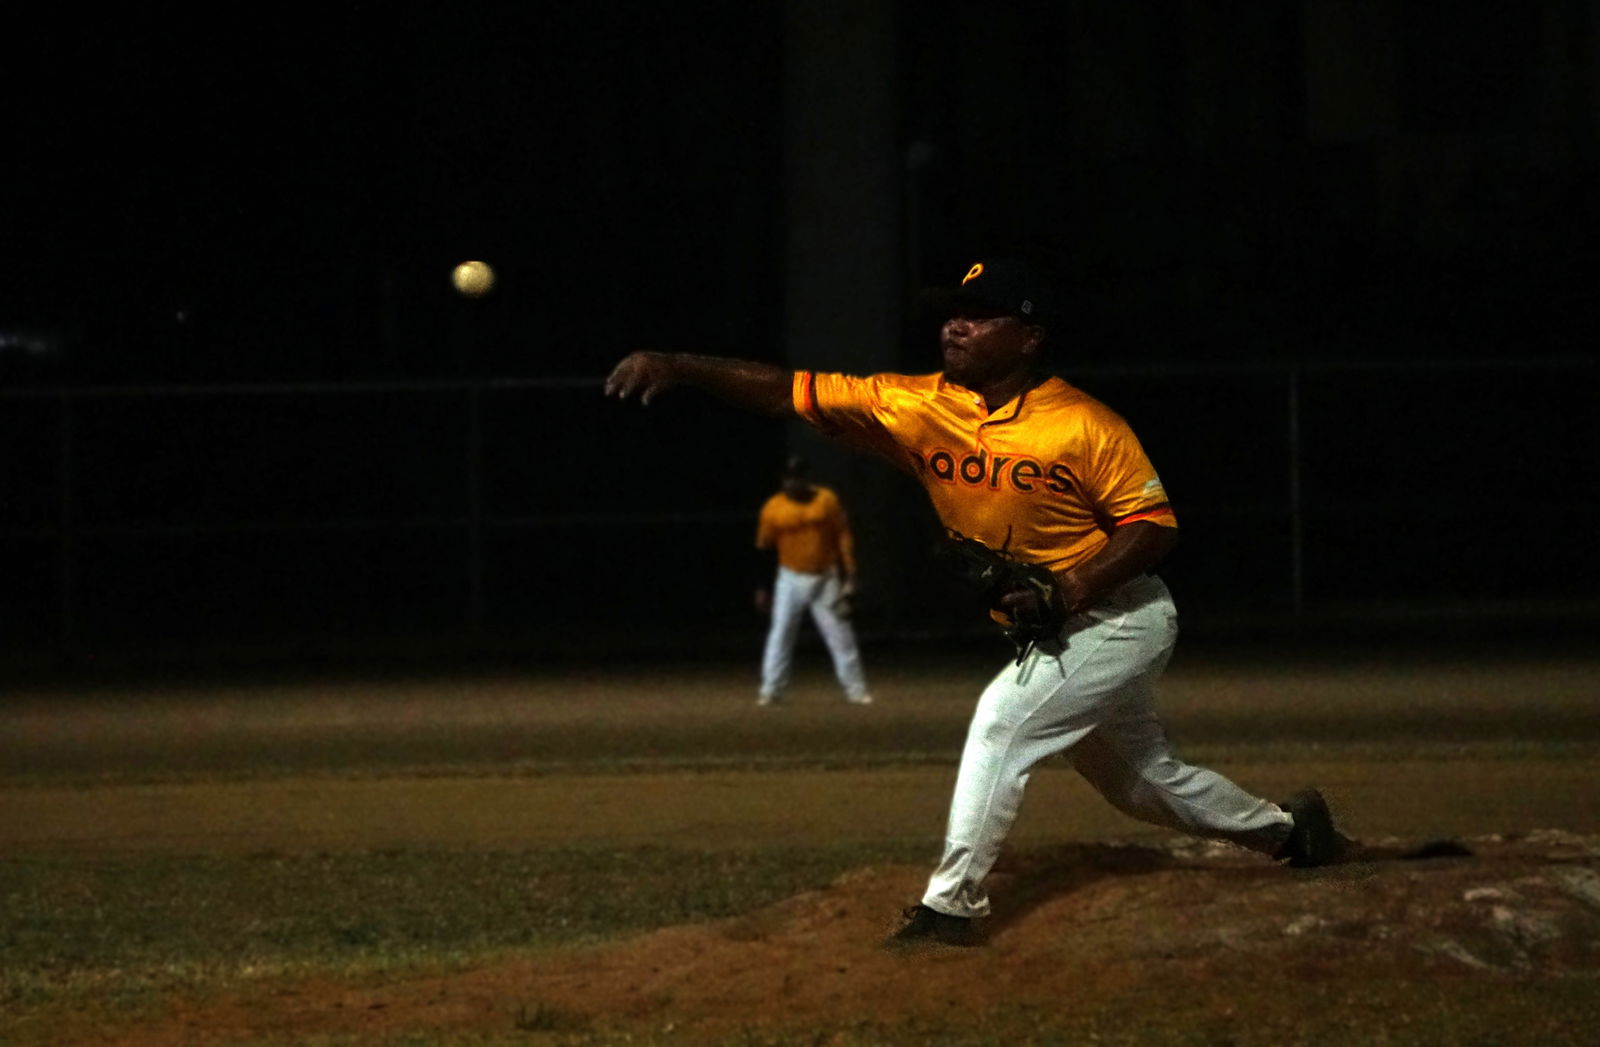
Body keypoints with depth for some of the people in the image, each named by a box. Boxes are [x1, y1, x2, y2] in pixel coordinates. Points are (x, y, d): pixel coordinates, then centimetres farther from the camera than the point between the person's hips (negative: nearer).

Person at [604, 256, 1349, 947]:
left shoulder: (1084, 425, -21)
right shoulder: (917, 408, -8)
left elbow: (1153, 525, -18)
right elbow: (787, 392, -15)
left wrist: (1072, 588, -32)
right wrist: (676, 368, -27)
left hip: (1122, 621, -7)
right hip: (1053, 634, 7)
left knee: (1003, 720, -24)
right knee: (1139, 780, 20)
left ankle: (954, 903, -20)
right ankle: (1286, 829, 42)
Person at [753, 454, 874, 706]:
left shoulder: (827, 500, -3)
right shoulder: (773, 508, -3)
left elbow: (844, 537, -1)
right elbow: (763, 549, 4)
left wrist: (849, 577, -6)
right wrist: (762, 588, 2)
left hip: (825, 579, 0)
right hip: (791, 579, 0)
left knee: (840, 633, 1)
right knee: (780, 633, -5)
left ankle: (855, 689, 8)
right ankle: (771, 691, 0)